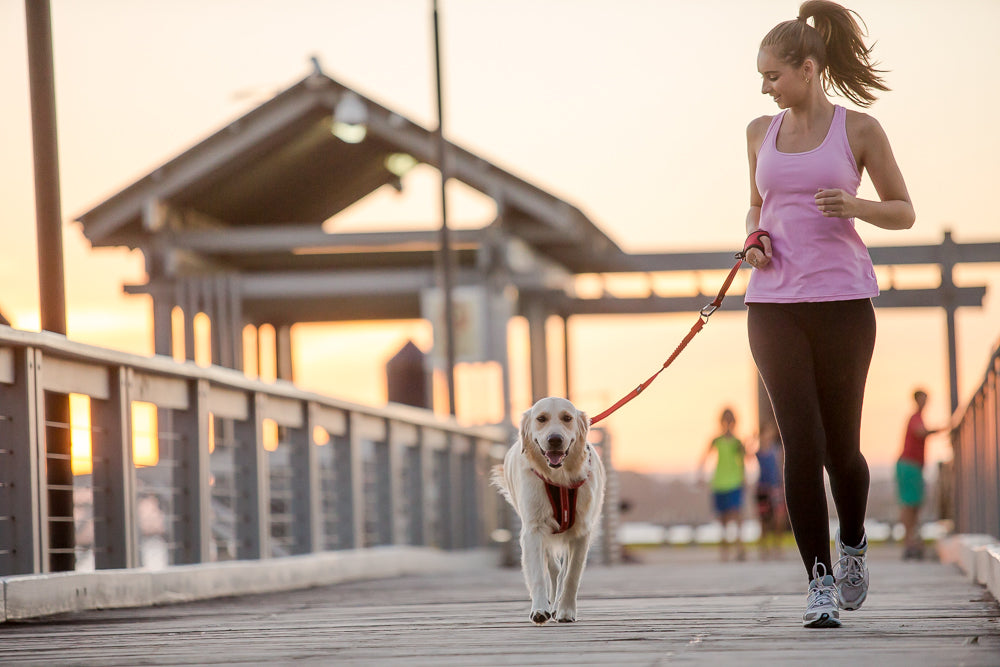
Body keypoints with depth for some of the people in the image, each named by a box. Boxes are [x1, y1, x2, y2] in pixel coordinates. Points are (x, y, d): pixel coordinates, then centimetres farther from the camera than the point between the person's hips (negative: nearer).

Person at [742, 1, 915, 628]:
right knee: (802, 444, -9)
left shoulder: (859, 130, 1)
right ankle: (820, 583, -6)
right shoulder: (761, 132, 12)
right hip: (774, 303, 2)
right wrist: (755, 239, 3)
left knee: (840, 446, 5)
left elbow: (904, 213, 6)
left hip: (843, 300, -2)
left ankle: (853, 545, 34)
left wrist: (854, 206, -14)